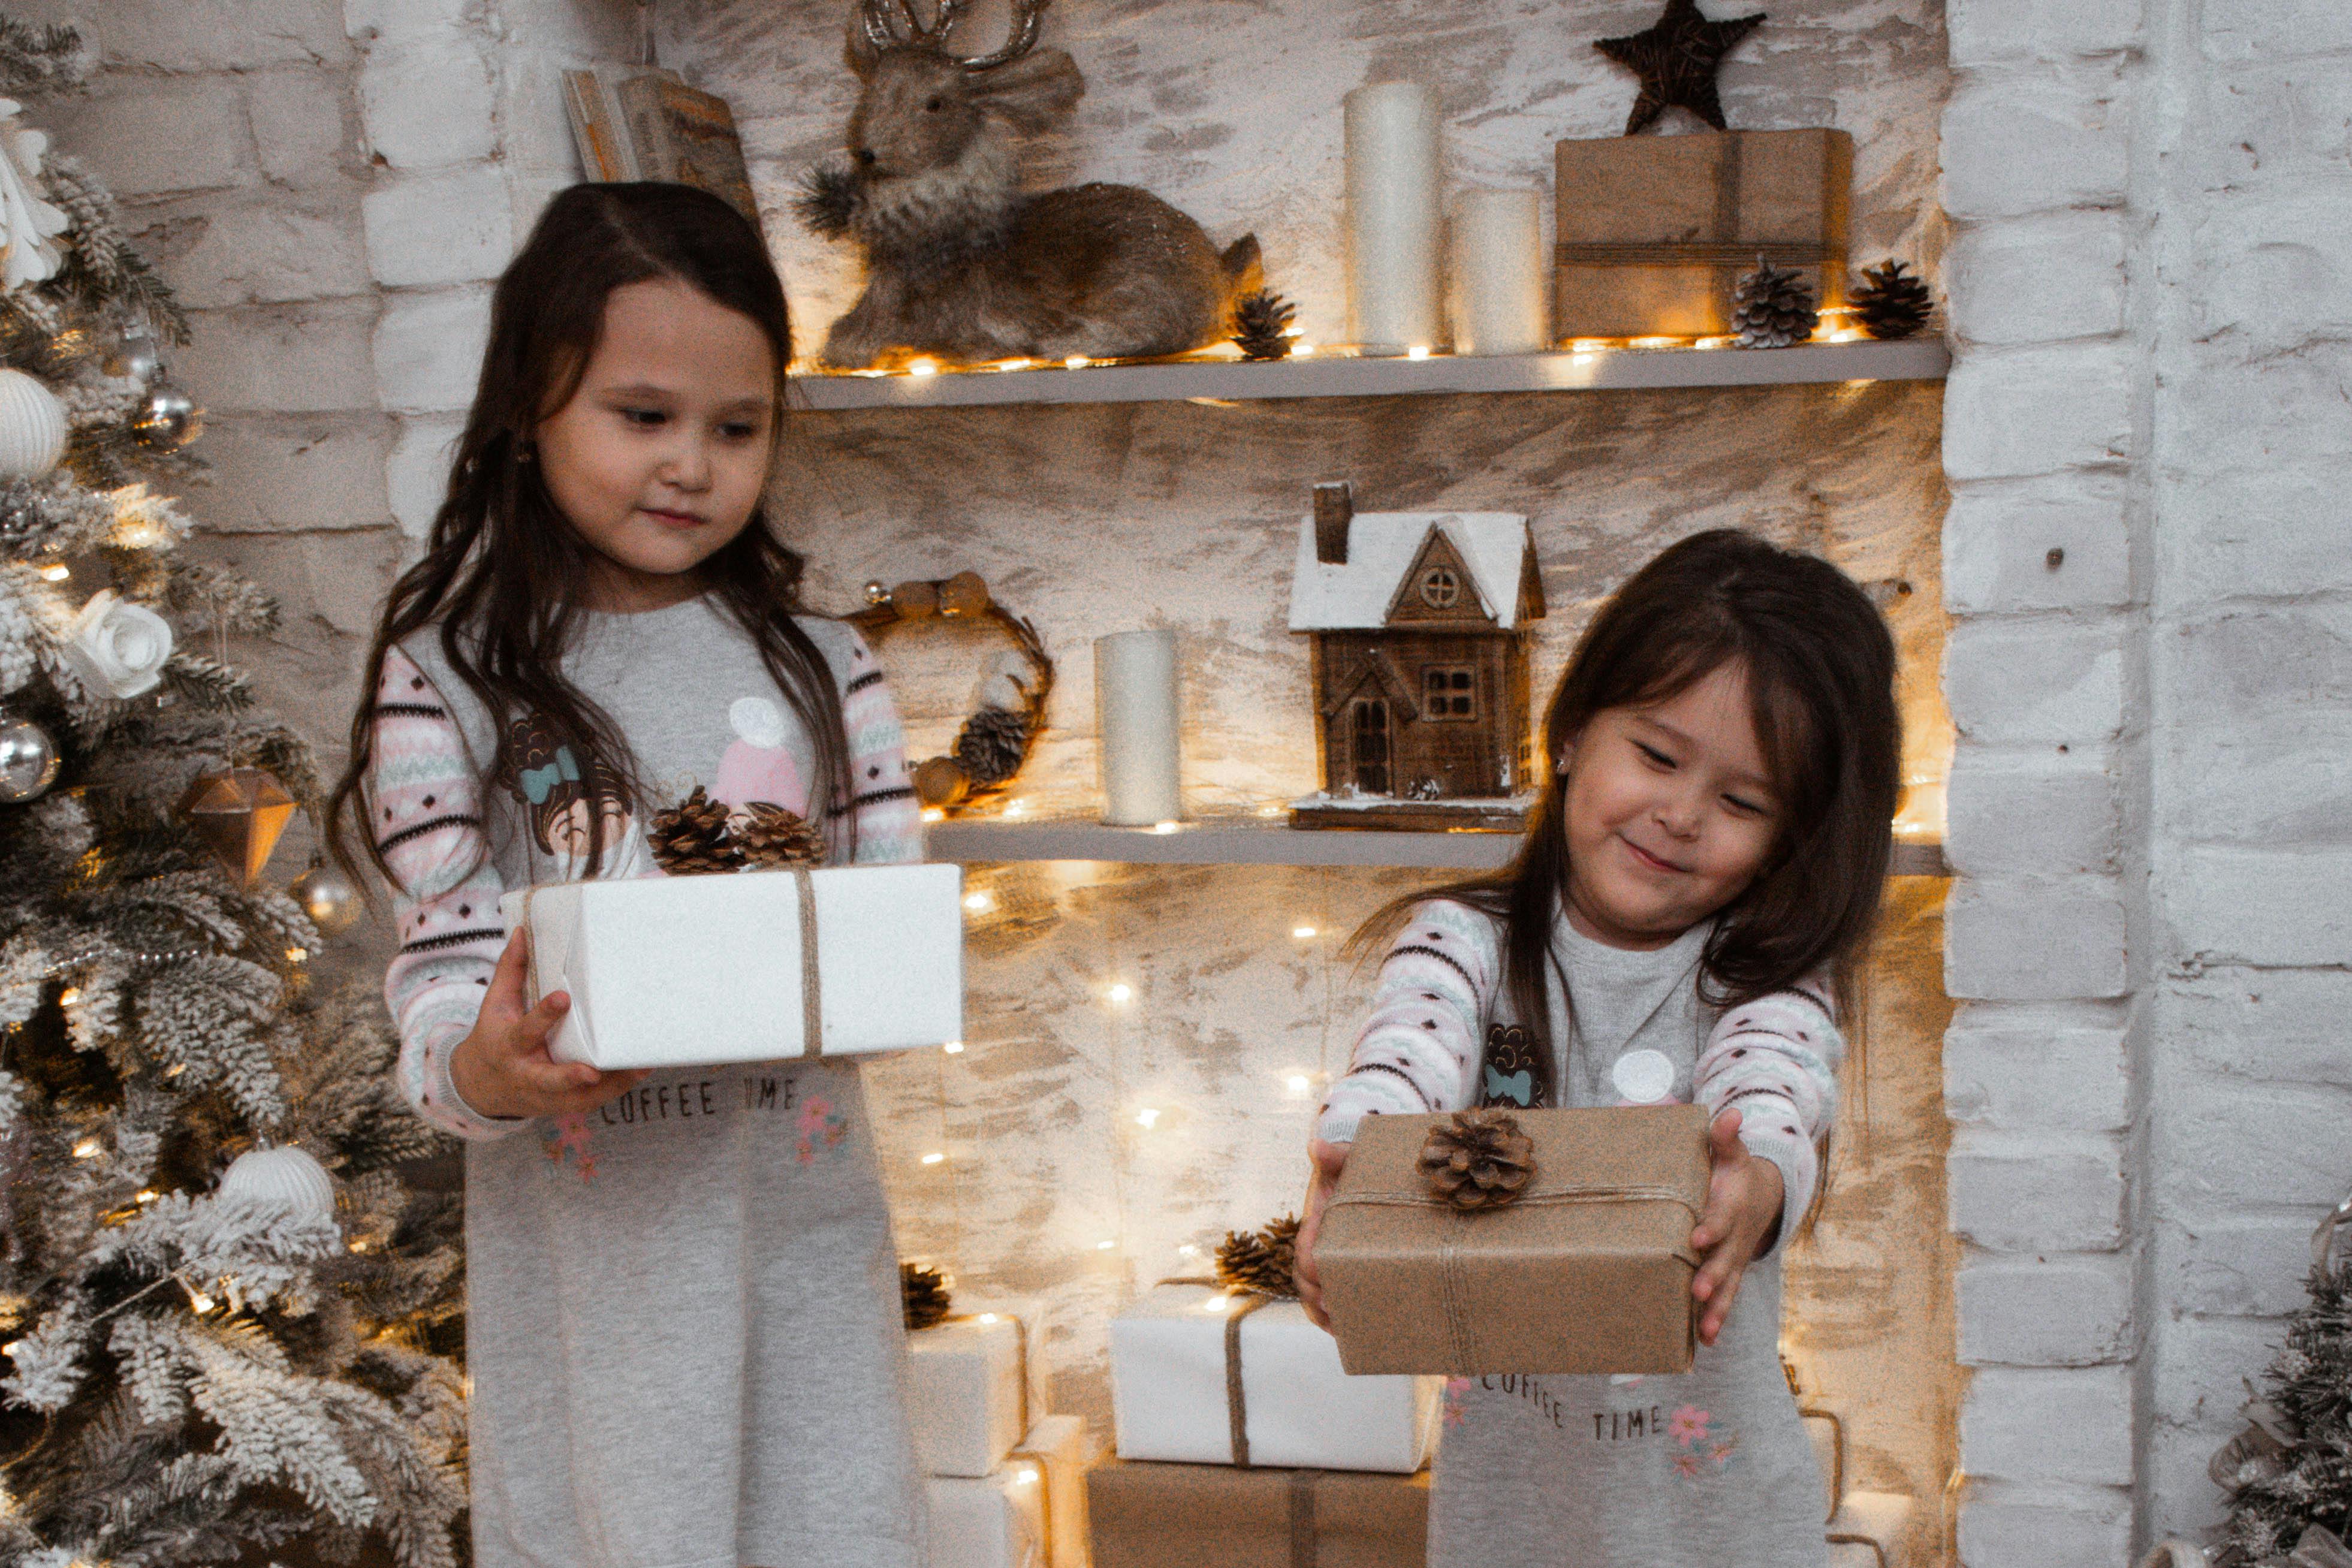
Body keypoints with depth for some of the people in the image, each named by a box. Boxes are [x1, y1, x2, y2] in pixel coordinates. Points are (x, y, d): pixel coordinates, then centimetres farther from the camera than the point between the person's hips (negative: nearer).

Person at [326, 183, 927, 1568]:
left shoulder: (821, 664, 5)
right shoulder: (450, 676, -3)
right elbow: (443, 962, -4)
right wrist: (482, 1071, -26)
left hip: (803, 1214, 2)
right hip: (582, 1237, -2)